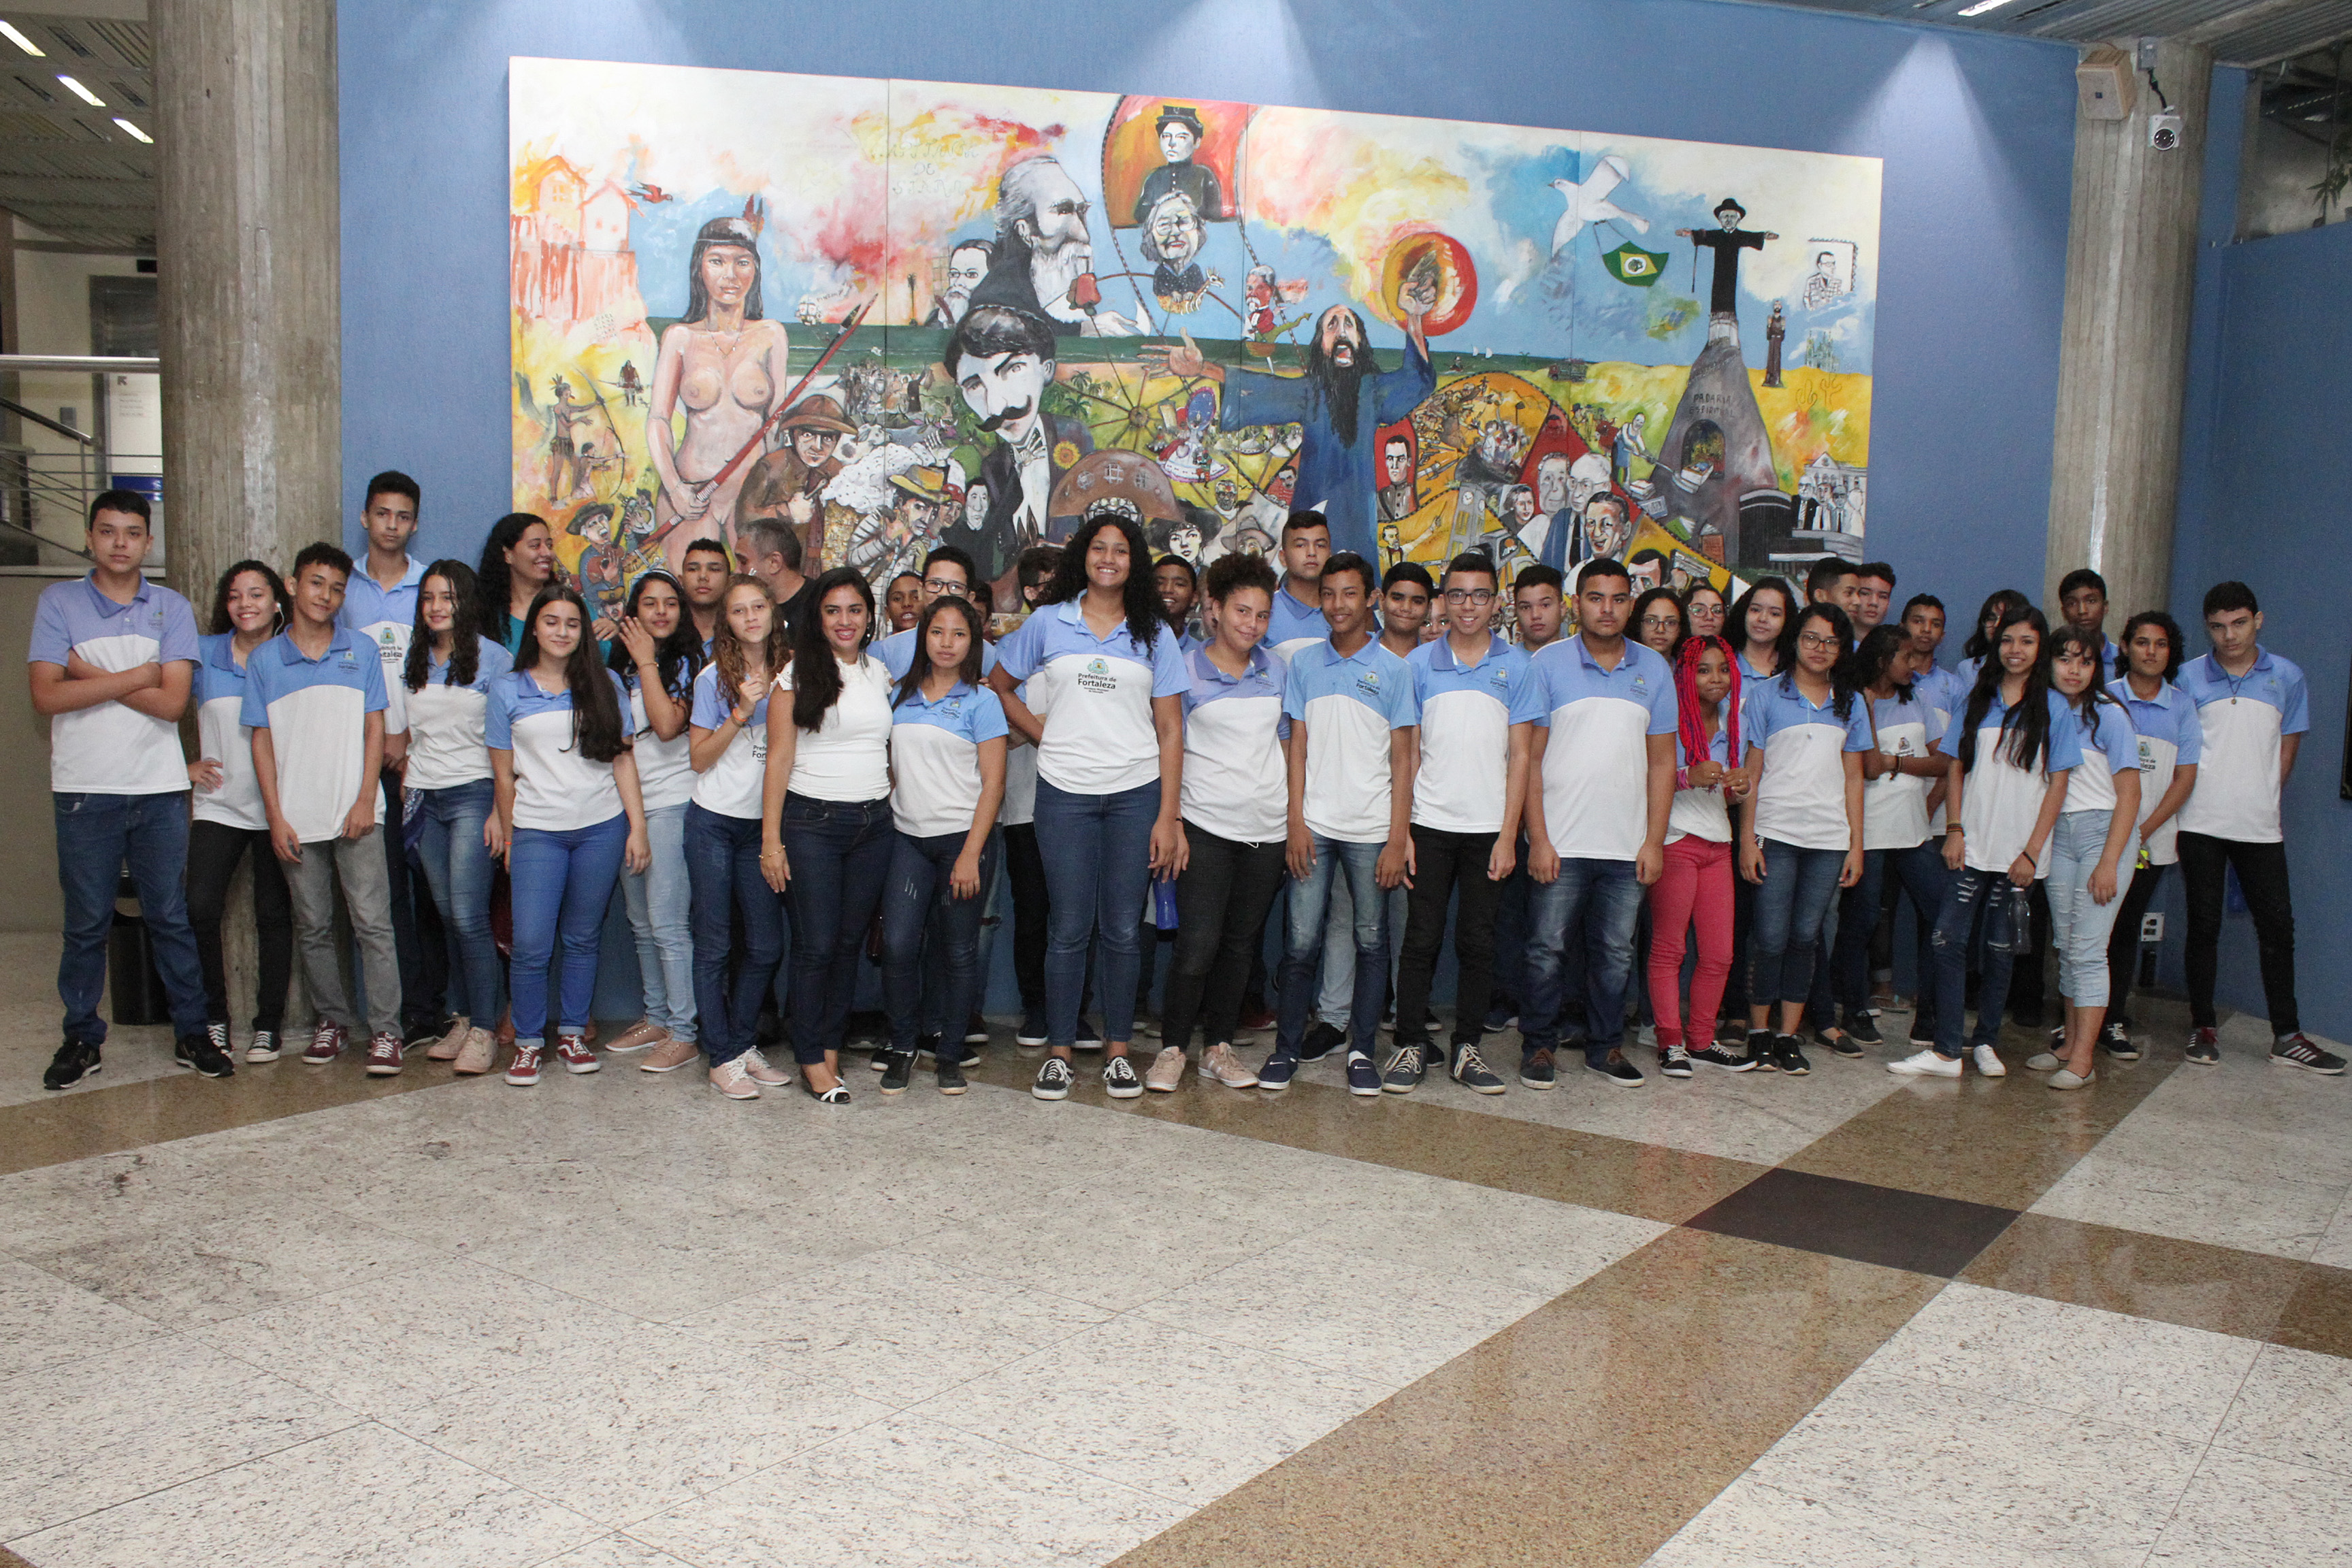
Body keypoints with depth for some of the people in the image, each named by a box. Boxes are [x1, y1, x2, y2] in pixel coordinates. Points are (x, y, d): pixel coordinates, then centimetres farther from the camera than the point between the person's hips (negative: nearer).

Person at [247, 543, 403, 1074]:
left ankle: (385, 1029, -2)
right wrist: (276, 818, -2)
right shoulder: (264, 660, 6)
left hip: (355, 813, -1)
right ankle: (333, 1018, 22)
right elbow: (262, 741, 5)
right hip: (298, 819, 1)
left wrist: (365, 801, -6)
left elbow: (375, 730, 4)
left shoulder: (362, 652, 6)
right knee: (313, 928, 9)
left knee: (372, 922, -5)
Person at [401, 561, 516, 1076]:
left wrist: (501, 807, -12)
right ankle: (461, 1020, 14)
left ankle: (484, 1031, -5)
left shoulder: (493, 658, -4)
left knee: (469, 917, -10)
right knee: (448, 917, 7)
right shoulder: (412, 661, 13)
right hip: (424, 798, 5)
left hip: (472, 794, -5)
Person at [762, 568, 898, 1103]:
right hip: (812, 822, -4)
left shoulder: (880, 673, 12)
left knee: (851, 940, 7)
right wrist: (771, 839, -9)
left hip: (874, 823, 4)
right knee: (817, 945, -4)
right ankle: (813, 1063, 5)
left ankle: (831, 1045, 18)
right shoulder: (798, 674, -1)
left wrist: (895, 808, 10)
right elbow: (779, 758, -4)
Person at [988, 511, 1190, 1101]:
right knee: (1070, 929, 1)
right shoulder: (1048, 623, 6)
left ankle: (1117, 1051, 16)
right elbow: (999, 685, 17)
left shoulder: (1154, 634, 7)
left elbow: (1170, 731, 4)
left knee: (1121, 930, 4)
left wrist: (1167, 817, -3)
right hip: (1065, 793, 0)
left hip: (1136, 794, 1)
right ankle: (1058, 1052, 11)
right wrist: (1044, 737, 4)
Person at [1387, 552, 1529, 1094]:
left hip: (1489, 828, 0)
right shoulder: (1419, 663, 5)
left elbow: (1520, 756, 2)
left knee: (1478, 942, 6)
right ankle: (1409, 1044, 10)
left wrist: (1508, 836, -4)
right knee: (1421, 938, 1)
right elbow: (1408, 751, 6)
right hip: (1429, 825, 0)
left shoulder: (1516, 665, 4)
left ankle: (1466, 1048, 15)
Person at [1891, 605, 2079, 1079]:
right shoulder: (1977, 701, 9)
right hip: (1972, 846, 1)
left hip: (2018, 852, -1)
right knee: (1948, 940, -7)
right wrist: (1954, 829, -3)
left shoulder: (2054, 708, 2)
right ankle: (1945, 1051, -6)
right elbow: (1955, 768, 9)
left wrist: (2032, 851, -7)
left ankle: (1986, 1042, 21)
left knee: (2000, 947, 7)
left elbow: (2058, 784, -1)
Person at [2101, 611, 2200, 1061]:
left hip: (2152, 840, 2)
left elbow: (2185, 777, 3)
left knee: (2127, 928, 7)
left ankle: (2115, 1020, 14)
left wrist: (2144, 829, -7)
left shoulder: (2181, 707, 7)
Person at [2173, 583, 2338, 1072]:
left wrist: (2262, 801, 4)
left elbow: (2286, 751, 12)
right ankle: (2202, 1029, 13)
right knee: (2204, 925, 4)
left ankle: (2287, 1036, 9)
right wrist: (2187, 800, -2)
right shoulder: (2188, 678, 3)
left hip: (2260, 826, 1)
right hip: (2200, 824, -1)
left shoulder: (2287, 678, 6)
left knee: (2277, 926, 2)